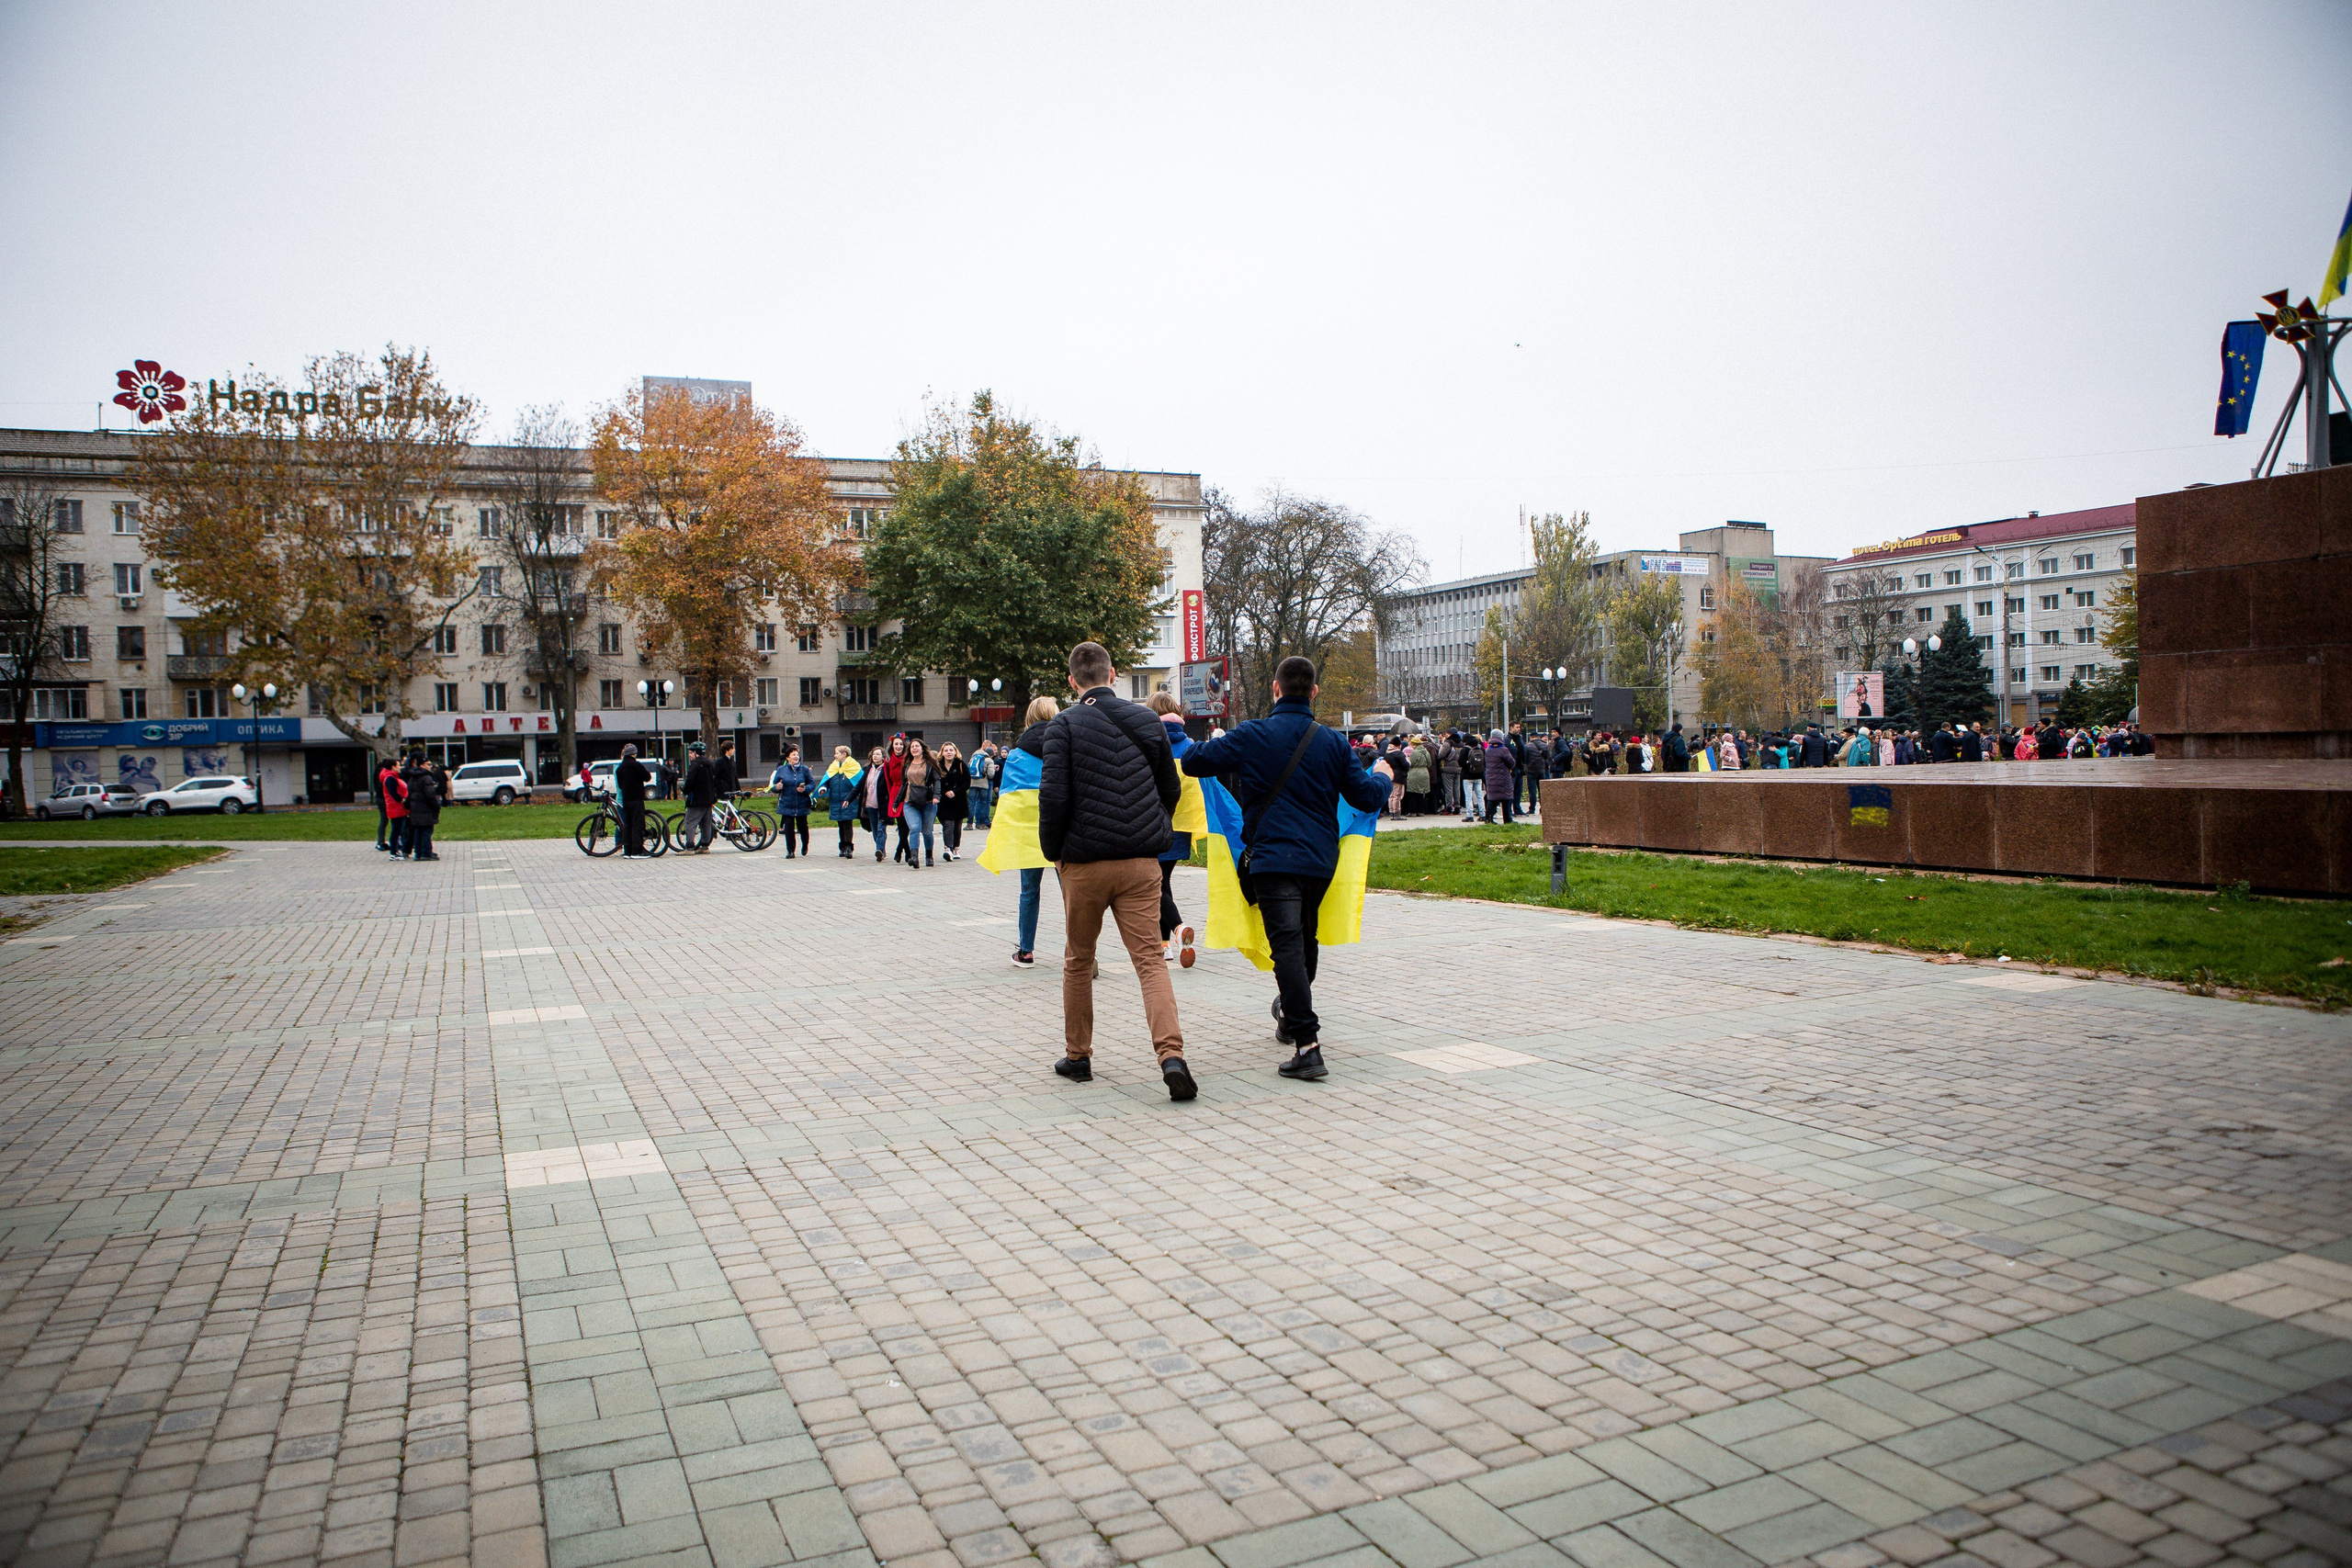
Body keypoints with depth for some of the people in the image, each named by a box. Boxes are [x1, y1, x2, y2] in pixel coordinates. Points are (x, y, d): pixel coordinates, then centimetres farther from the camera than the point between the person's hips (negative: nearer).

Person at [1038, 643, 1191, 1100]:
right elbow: (1171, 790, 11)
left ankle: (1077, 1056, 24)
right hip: (1141, 862, 2)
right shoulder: (1147, 720, 7)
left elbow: (1053, 796, -12)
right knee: (1149, 958, -1)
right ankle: (1171, 1054, -19)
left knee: (1078, 961, 15)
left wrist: (1053, 851, 2)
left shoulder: (1065, 726, -5)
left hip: (1084, 863, -2)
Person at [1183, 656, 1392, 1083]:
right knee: (1305, 939, 24)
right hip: (1321, 859, 5)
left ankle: (1308, 1045, -22)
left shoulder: (1252, 735, -4)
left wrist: (1202, 746, 25)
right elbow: (1366, 798, 8)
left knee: (1287, 946, -12)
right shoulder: (1332, 742, 6)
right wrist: (1381, 777, 31)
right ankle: (1291, 1015, 44)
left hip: (1274, 859, -5)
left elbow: (1193, 762, 0)